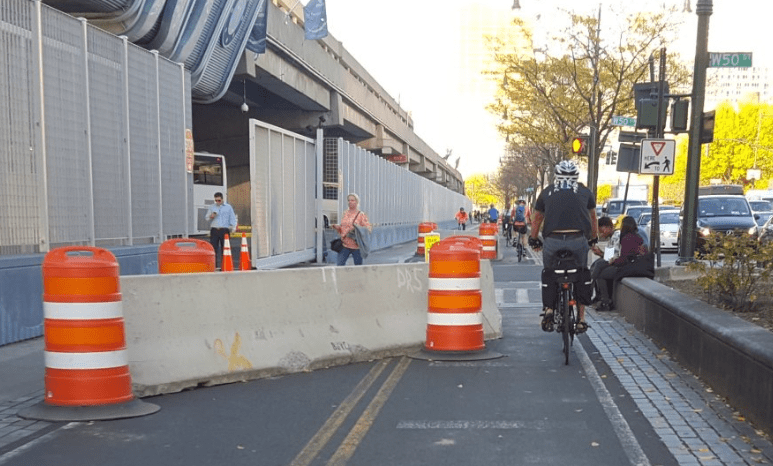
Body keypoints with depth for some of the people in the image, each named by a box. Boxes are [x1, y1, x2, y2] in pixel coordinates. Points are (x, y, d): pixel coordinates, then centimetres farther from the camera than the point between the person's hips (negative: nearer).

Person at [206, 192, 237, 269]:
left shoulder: (228, 207, 12)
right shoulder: (211, 207, 16)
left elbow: (232, 218, 12)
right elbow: (207, 218, 17)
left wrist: (233, 228, -1)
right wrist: (211, 216, -6)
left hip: (224, 230, -1)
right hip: (214, 230, 1)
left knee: (224, 248, -4)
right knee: (213, 247, -6)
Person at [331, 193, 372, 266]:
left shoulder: (361, 215, -1)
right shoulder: (345, 213, 12)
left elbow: (368, 228, -5)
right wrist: (336, 226, 0)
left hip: (356, 245, -3)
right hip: (345, 244, 3)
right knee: (339, 264, -6)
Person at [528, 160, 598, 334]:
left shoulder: (547, 192, 15)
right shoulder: (585, 192, 15)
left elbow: (537, 219, 25)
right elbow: (593, 218, 28)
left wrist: (534, 240, 39)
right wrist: (594, 238, 44)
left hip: (552, 241, 0)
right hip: (578, 240, 0)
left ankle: (548, 308, 6)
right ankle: (581, 318, 15)